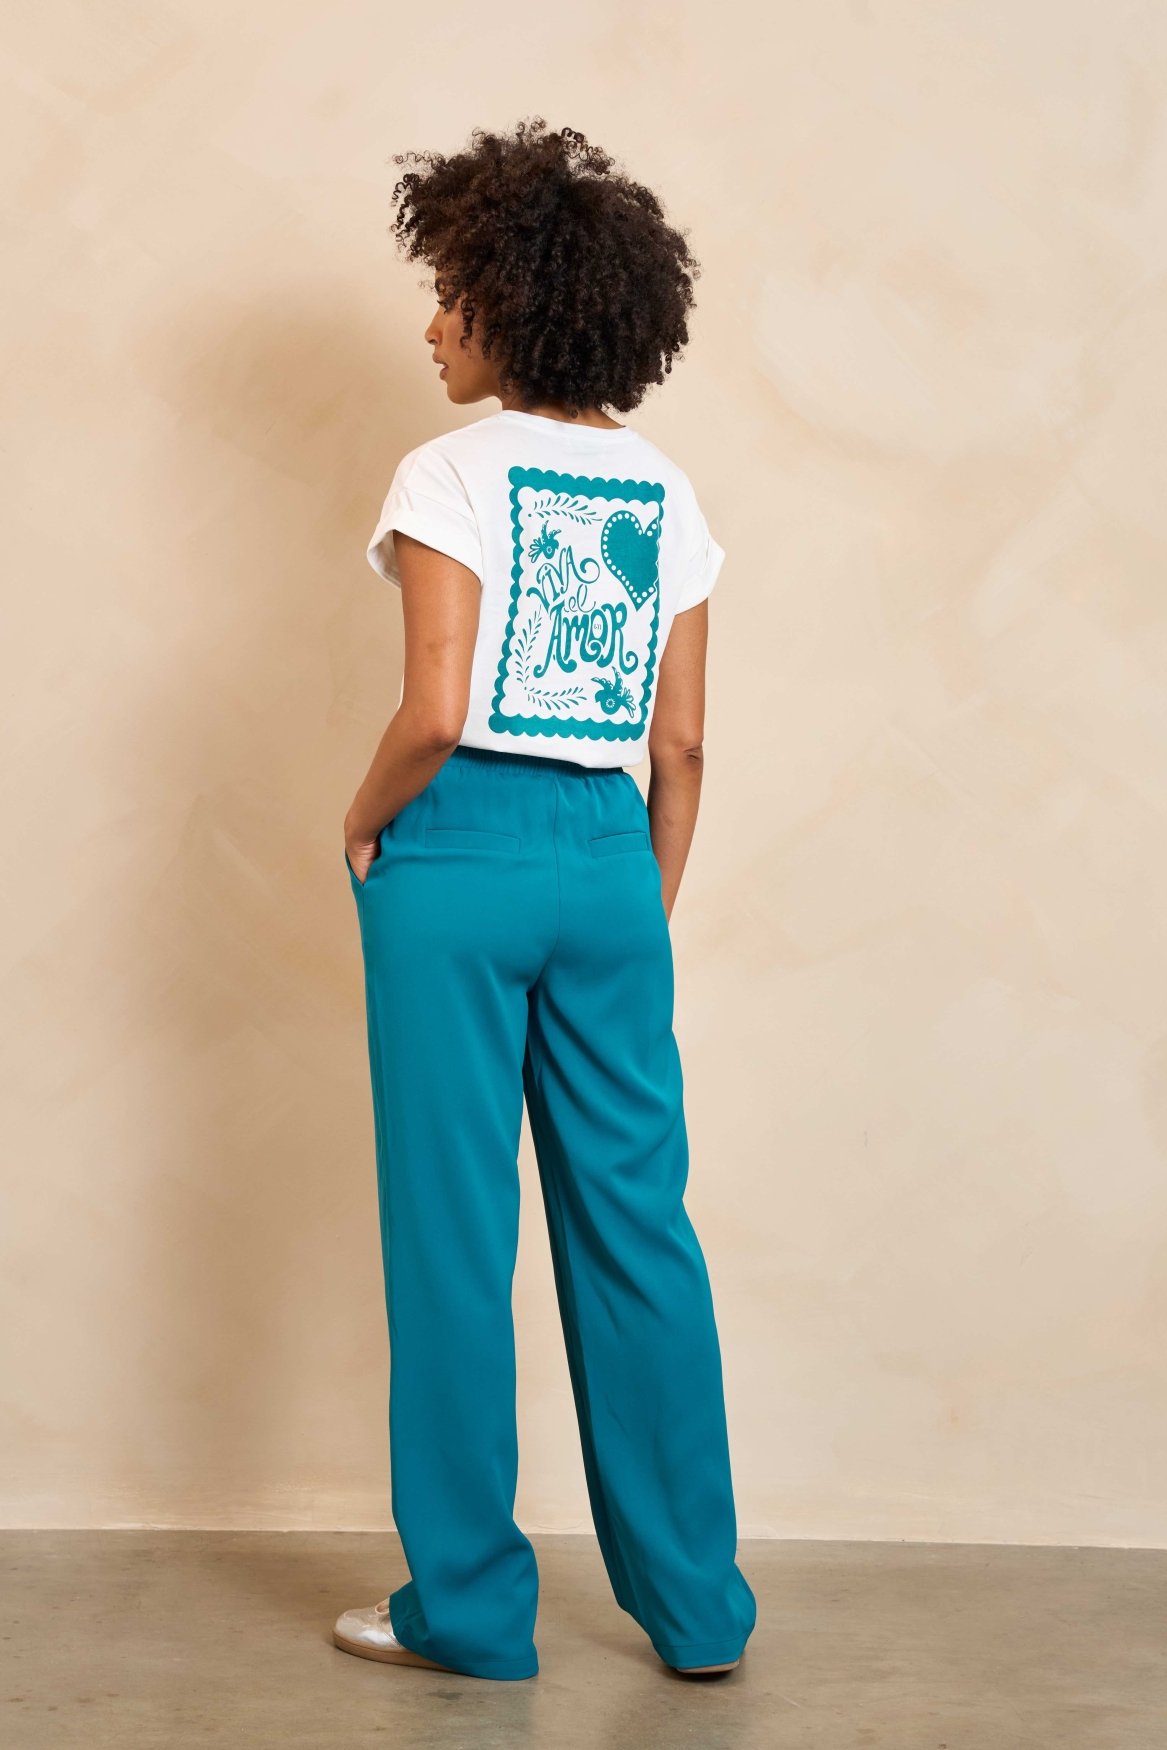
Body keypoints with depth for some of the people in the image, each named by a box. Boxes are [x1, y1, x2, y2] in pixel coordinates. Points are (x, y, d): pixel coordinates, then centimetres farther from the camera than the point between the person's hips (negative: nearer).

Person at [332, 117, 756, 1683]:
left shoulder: (455, 476, -8)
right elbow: (681, 747, 8)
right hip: (610, 860, 5)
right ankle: (696, 1602, 18)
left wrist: (362, 828, 0)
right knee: (637, 1221, 10)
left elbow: (436, 713, -17)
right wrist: (650, 911, 16)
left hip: (462, 854, -5)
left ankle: (470, 1606, 14)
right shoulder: (667, 497, 8)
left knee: (453, 1230, 4)